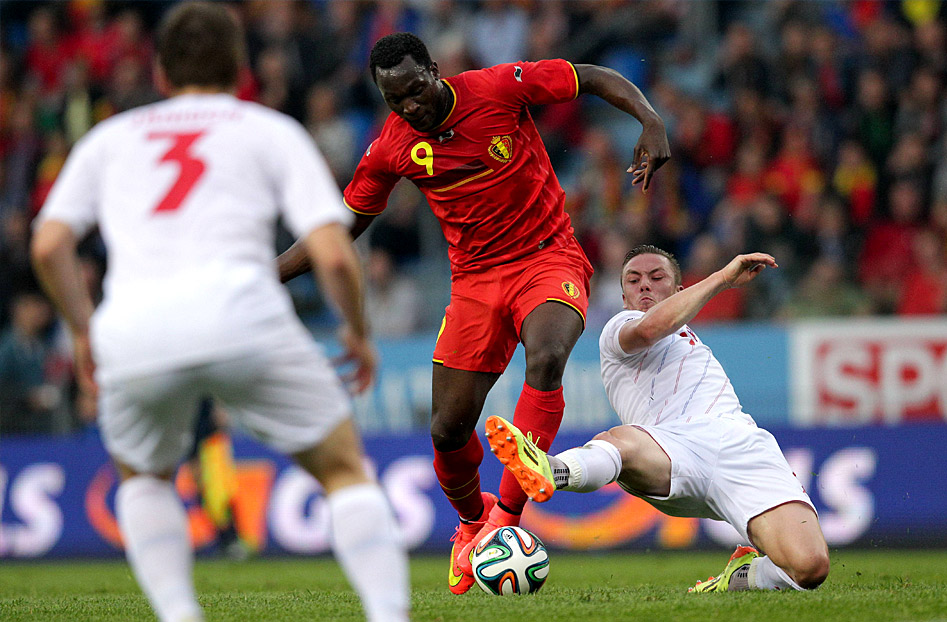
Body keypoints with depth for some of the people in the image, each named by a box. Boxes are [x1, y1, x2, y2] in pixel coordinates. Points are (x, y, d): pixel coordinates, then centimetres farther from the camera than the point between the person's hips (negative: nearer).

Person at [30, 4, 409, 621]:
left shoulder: (111, 137, 27)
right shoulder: (273, 130, 21)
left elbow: (49, 246, 15)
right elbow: (333, 256, 8)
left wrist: (84, 330, 30)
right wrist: (358, 332, 25)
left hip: (132, 333, 2)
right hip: (239, 314, -2)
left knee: (143, 476, 30)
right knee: (344, 467, 15)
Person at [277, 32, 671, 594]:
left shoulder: (498, 87, -13)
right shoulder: (392, 148, -4)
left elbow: (595, 78, -5)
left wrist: (651, 122, -21)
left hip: (549, 258, -3)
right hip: (475, 278, 3)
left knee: (546, 359, -34)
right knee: (449, 429, -1)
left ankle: (507, 515, -30)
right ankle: (472, 521, 32)